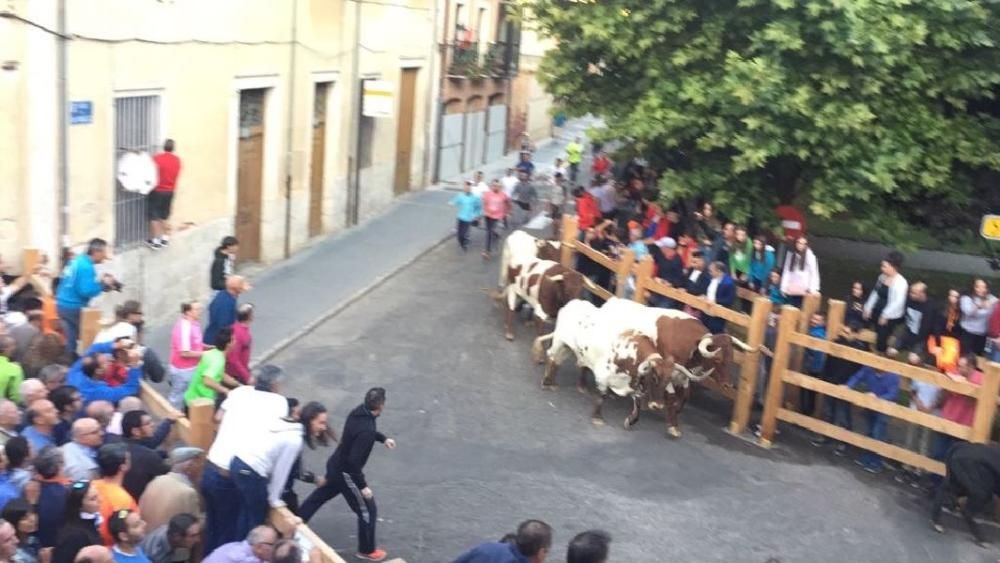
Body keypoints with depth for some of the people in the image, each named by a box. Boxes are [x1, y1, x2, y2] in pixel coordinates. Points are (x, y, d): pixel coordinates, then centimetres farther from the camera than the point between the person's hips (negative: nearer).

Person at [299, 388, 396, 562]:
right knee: (367, 510, 10)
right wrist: (362, 486, -24)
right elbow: (354, 461, -33)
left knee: (318, 497, 29)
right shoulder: (367, 431, -36)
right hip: (346, 472, -9)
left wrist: (383, 438, 16)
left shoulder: (359, 411, -9)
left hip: (335, 465, 9)